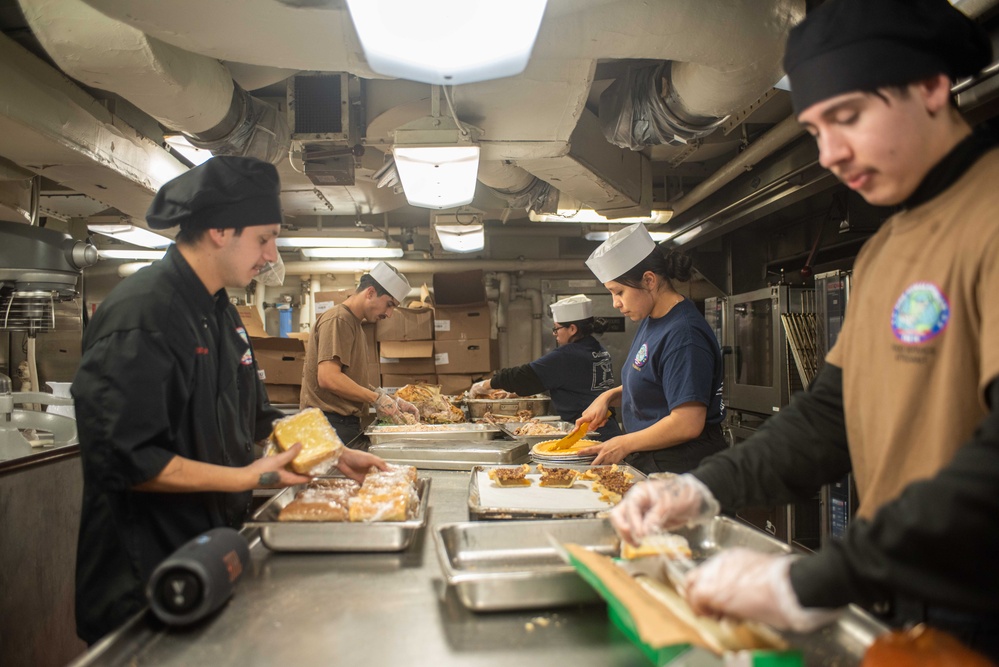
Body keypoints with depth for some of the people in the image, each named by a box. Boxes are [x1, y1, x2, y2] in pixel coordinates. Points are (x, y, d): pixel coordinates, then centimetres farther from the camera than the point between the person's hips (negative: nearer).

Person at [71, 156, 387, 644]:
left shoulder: (219, 311, 8)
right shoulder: (140, 314, -23)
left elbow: (254, 419, 16)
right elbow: (122, 458, -27)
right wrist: (248, 478, -23)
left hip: (212, 546, 9)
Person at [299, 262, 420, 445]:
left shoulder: (354, 324, 20)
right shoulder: (338, 320, -10)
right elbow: (328, 378, -22)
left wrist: (392, 402, 11)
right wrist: (377, 398, -13)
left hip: (347, 423, 9)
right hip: (332, 422, -9)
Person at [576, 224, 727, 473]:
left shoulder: (683, 334, -23)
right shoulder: (650, 321, 9)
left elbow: (687, 424, -27)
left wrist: (624, 444, -16)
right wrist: (610, 396, 2)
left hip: (682, 466, -9)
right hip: (649, 462, 9)